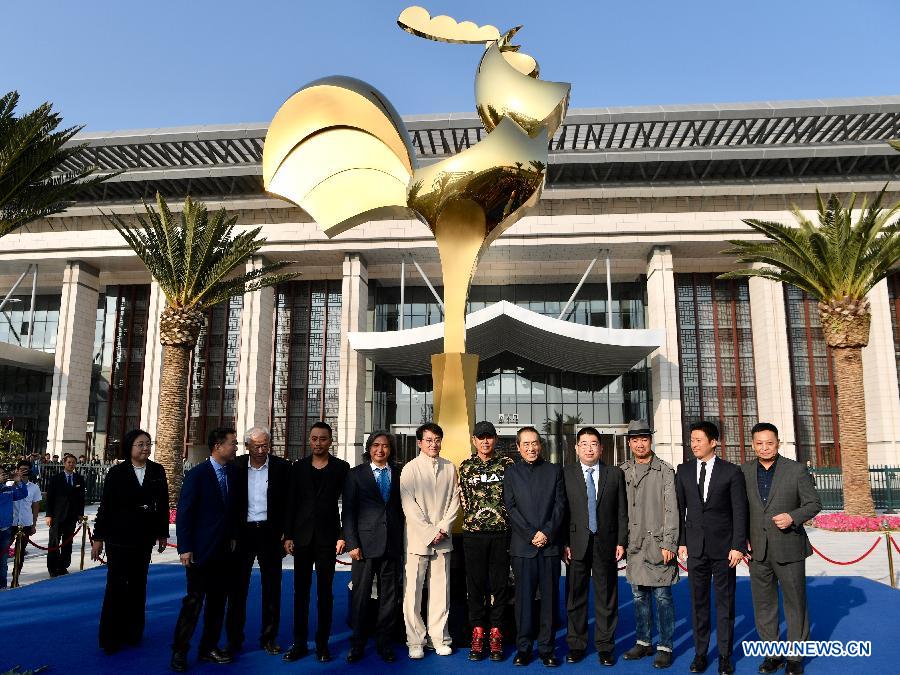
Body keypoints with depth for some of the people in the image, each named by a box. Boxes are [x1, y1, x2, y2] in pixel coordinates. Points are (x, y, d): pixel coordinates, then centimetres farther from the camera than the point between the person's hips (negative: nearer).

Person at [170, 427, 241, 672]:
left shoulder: (234, 472, 4)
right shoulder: (197, 474, -11)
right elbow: (184, 512, -10)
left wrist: (234, 536, 4)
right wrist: (185, 548, -12)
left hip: (224, 549, 5)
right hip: (201, 550, -5)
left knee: (217, 601, 11)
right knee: (194, 601, -1)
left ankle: (209, 647, 23)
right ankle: (179, 651, 12)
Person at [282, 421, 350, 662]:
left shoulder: (341, 468, 1)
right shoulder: (299, 467, 7)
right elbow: (291, 503, 6)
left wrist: (342, 536, -8)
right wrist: (288, 536, 0)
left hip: (327, 537, -2)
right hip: (302, 537, 2)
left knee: (325, 592, 5)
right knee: (300, 591, 8)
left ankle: (322, 644, 14)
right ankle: (299, 643, 17)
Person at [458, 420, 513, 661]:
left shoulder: (507, 464, 4)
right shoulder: (466, 467, 7)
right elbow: (464, 501, 10)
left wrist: (502, 518, -1)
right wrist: (475, 519, 4)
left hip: (501, 533, -1)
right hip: (473, 533, 1)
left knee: (500, 583, 4)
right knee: (475, 583, 5)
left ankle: (496, 635, 15)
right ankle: (477, 634, 15)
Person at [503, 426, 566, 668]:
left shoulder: (554, 471, 10)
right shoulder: (511, 473, 7)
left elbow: (560, 505, 4)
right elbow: (511, 508, 0)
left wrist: (547, 533, -8)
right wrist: (531, 535, -9)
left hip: (550, 544, 1)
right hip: (523, 546, -1)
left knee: (550, 597, 4)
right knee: (524, 598, 3)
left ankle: (546, 647, 14)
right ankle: (523, 647, 13)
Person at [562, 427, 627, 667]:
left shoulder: (615, 474, 5)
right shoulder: (566, 474, 2)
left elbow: (622, 511, 5)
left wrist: (621, 542, -1)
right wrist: (564, 543, -6)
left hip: (606, 544, 1)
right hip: (576, 545, 0)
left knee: (607, 597, 8)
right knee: (575, 597, 7)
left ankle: (605, 646, 20)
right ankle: (576, 644, 21)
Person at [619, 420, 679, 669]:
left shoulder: (665, 471, -4)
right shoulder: (622, 471, 7)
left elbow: (671, 509, -7)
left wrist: (669, 544, -12)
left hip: (658, 544, -4)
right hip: (634, 545, 4)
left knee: (662, 597, 2)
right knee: (639, 597, 13)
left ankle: (665, 647, 14)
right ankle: (643, 642, 26)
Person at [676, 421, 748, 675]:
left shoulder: (732, 471, -3)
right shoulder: (684, 470, 4)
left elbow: (740, 511, -4)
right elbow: (679, 509, 6)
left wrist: (738, 546, -8)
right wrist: (681, 541, 2)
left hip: (723, 546, -2)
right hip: (696, 546, 2)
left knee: (725, 602, 6)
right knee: (698, 602, 8)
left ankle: (725, 655, 18)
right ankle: (700, 652, 19)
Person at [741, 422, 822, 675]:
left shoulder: (796, 470, -4)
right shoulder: (744, 472, 2)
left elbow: (814, 503, -1)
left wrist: (793, 517, -18)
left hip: (788, 549, -2)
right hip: (758, 550, 2)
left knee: (795, 602, 8)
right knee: (763, 604, 9)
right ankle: (772, 653, 23)